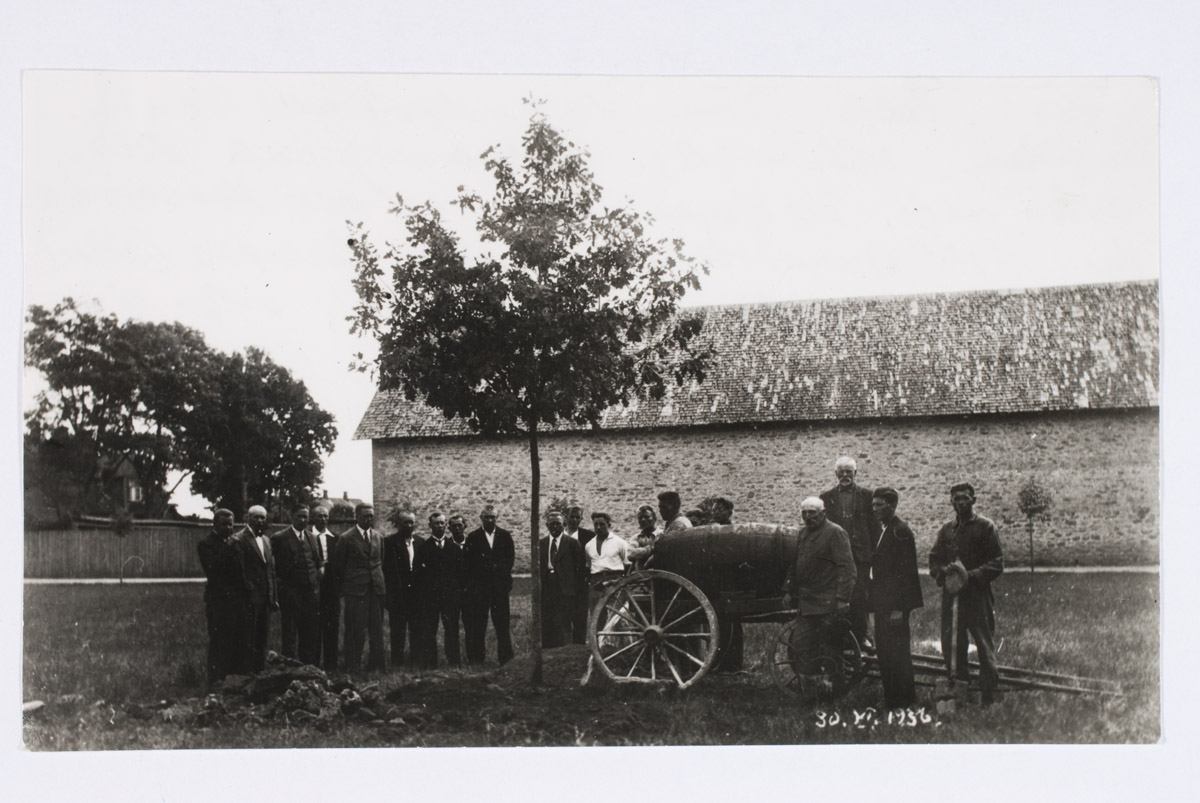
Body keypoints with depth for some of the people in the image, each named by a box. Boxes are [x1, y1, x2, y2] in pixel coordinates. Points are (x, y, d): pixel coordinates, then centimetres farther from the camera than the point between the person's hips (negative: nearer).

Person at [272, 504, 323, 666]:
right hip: (290, 593, -5)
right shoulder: (279, 538, -2)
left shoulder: (312, 538, 15)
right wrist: (280, 584, -8)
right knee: (289, 636, 0)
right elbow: (273, 567, -2)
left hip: (312, 592, 5)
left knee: (313, 634, 7)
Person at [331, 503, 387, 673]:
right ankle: (353, 667, 6)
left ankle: (376, 664, 15)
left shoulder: (378, 538, 12)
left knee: (377, 629, 7)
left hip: (376, 589, 5)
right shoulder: (347, 538, -3)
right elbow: (338, 566, 2)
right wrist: (342, 589, 4)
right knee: (356, 630, -2)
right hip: (355, 590, -5)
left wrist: (381, 582, 13)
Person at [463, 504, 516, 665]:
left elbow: (511, 557, 8)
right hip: (478, 586, -1)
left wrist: (504, 576, -2)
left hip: (500, 584, 1)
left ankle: (506, 658, 5)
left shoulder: (505, 536, 9)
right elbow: (468, 561, 2)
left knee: (502, 622, 1)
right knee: (477, 624, 0)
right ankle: (476, 659, 5)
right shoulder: (473, 537, 4)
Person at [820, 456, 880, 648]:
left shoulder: (865, 496, 8)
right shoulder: (827, 497, 12)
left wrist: (874, 552, -1)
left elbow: (874, 526, 7)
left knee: (859, 597, -4)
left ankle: (862, 636, 4)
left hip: (860, 554, -1)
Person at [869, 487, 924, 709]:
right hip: (883, 603, 10)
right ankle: (891, 700, 19)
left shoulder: (900, 531, -13)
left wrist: (898, 608, -20)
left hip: (895, 605, -10)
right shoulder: (882, 530, 15)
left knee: (898, 652, -4)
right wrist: (872, 596, 15)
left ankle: (904, 701, 3)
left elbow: (905, 572, -18)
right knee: (884, 651, 12)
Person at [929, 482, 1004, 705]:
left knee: (984, 646, -5)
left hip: (977, 593, -5)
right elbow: (933, 561, 17)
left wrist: (971, 575, -15)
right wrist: (944, 571, -5)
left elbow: (997, 563, -3)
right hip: (951, 595, 5)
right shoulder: (946, 530, 17)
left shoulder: (985, 527, 2)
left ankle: (988, 698, -1)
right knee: (951, 646, 5)